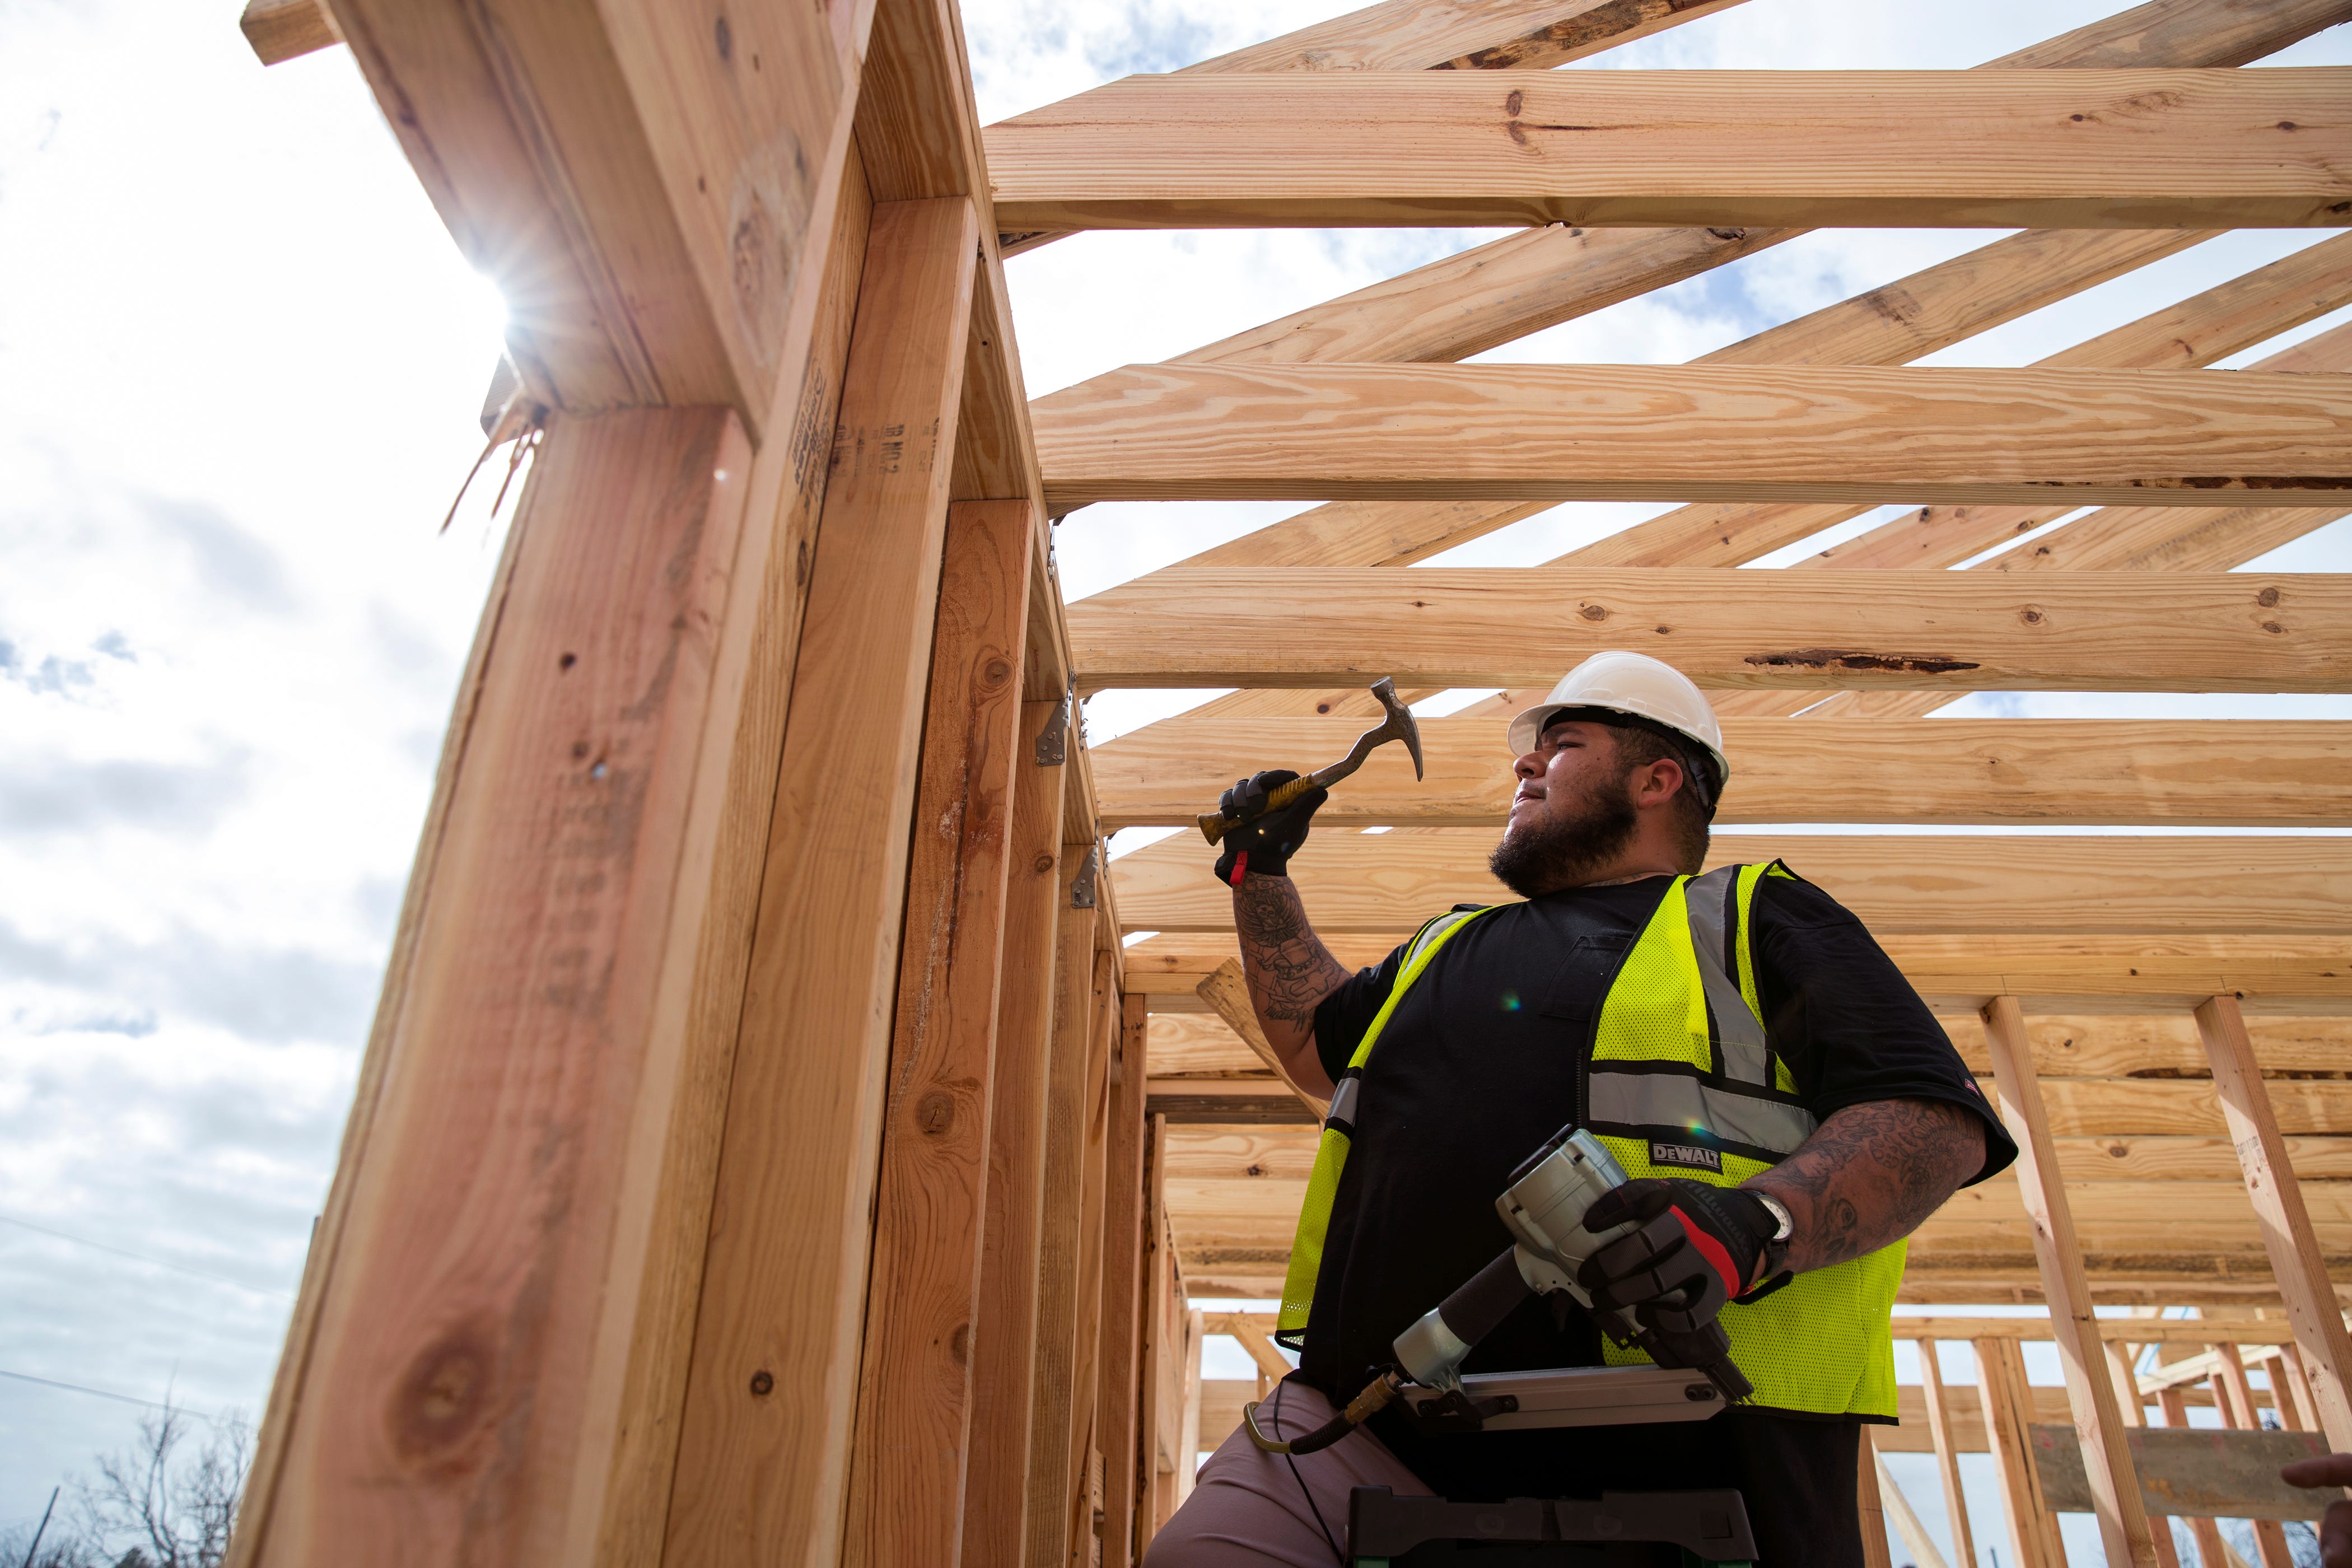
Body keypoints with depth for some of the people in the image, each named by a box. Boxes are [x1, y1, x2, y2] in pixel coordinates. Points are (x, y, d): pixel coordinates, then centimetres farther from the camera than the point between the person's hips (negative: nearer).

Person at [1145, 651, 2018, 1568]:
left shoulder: (1754, 916, 9)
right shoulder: (1449, 946, 26)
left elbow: (1939, 1122, -4)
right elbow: (1312, 1041, 40)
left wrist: (1756, 1224, -22)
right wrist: (1260, 873, 35)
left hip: (1660, 1466, -4)